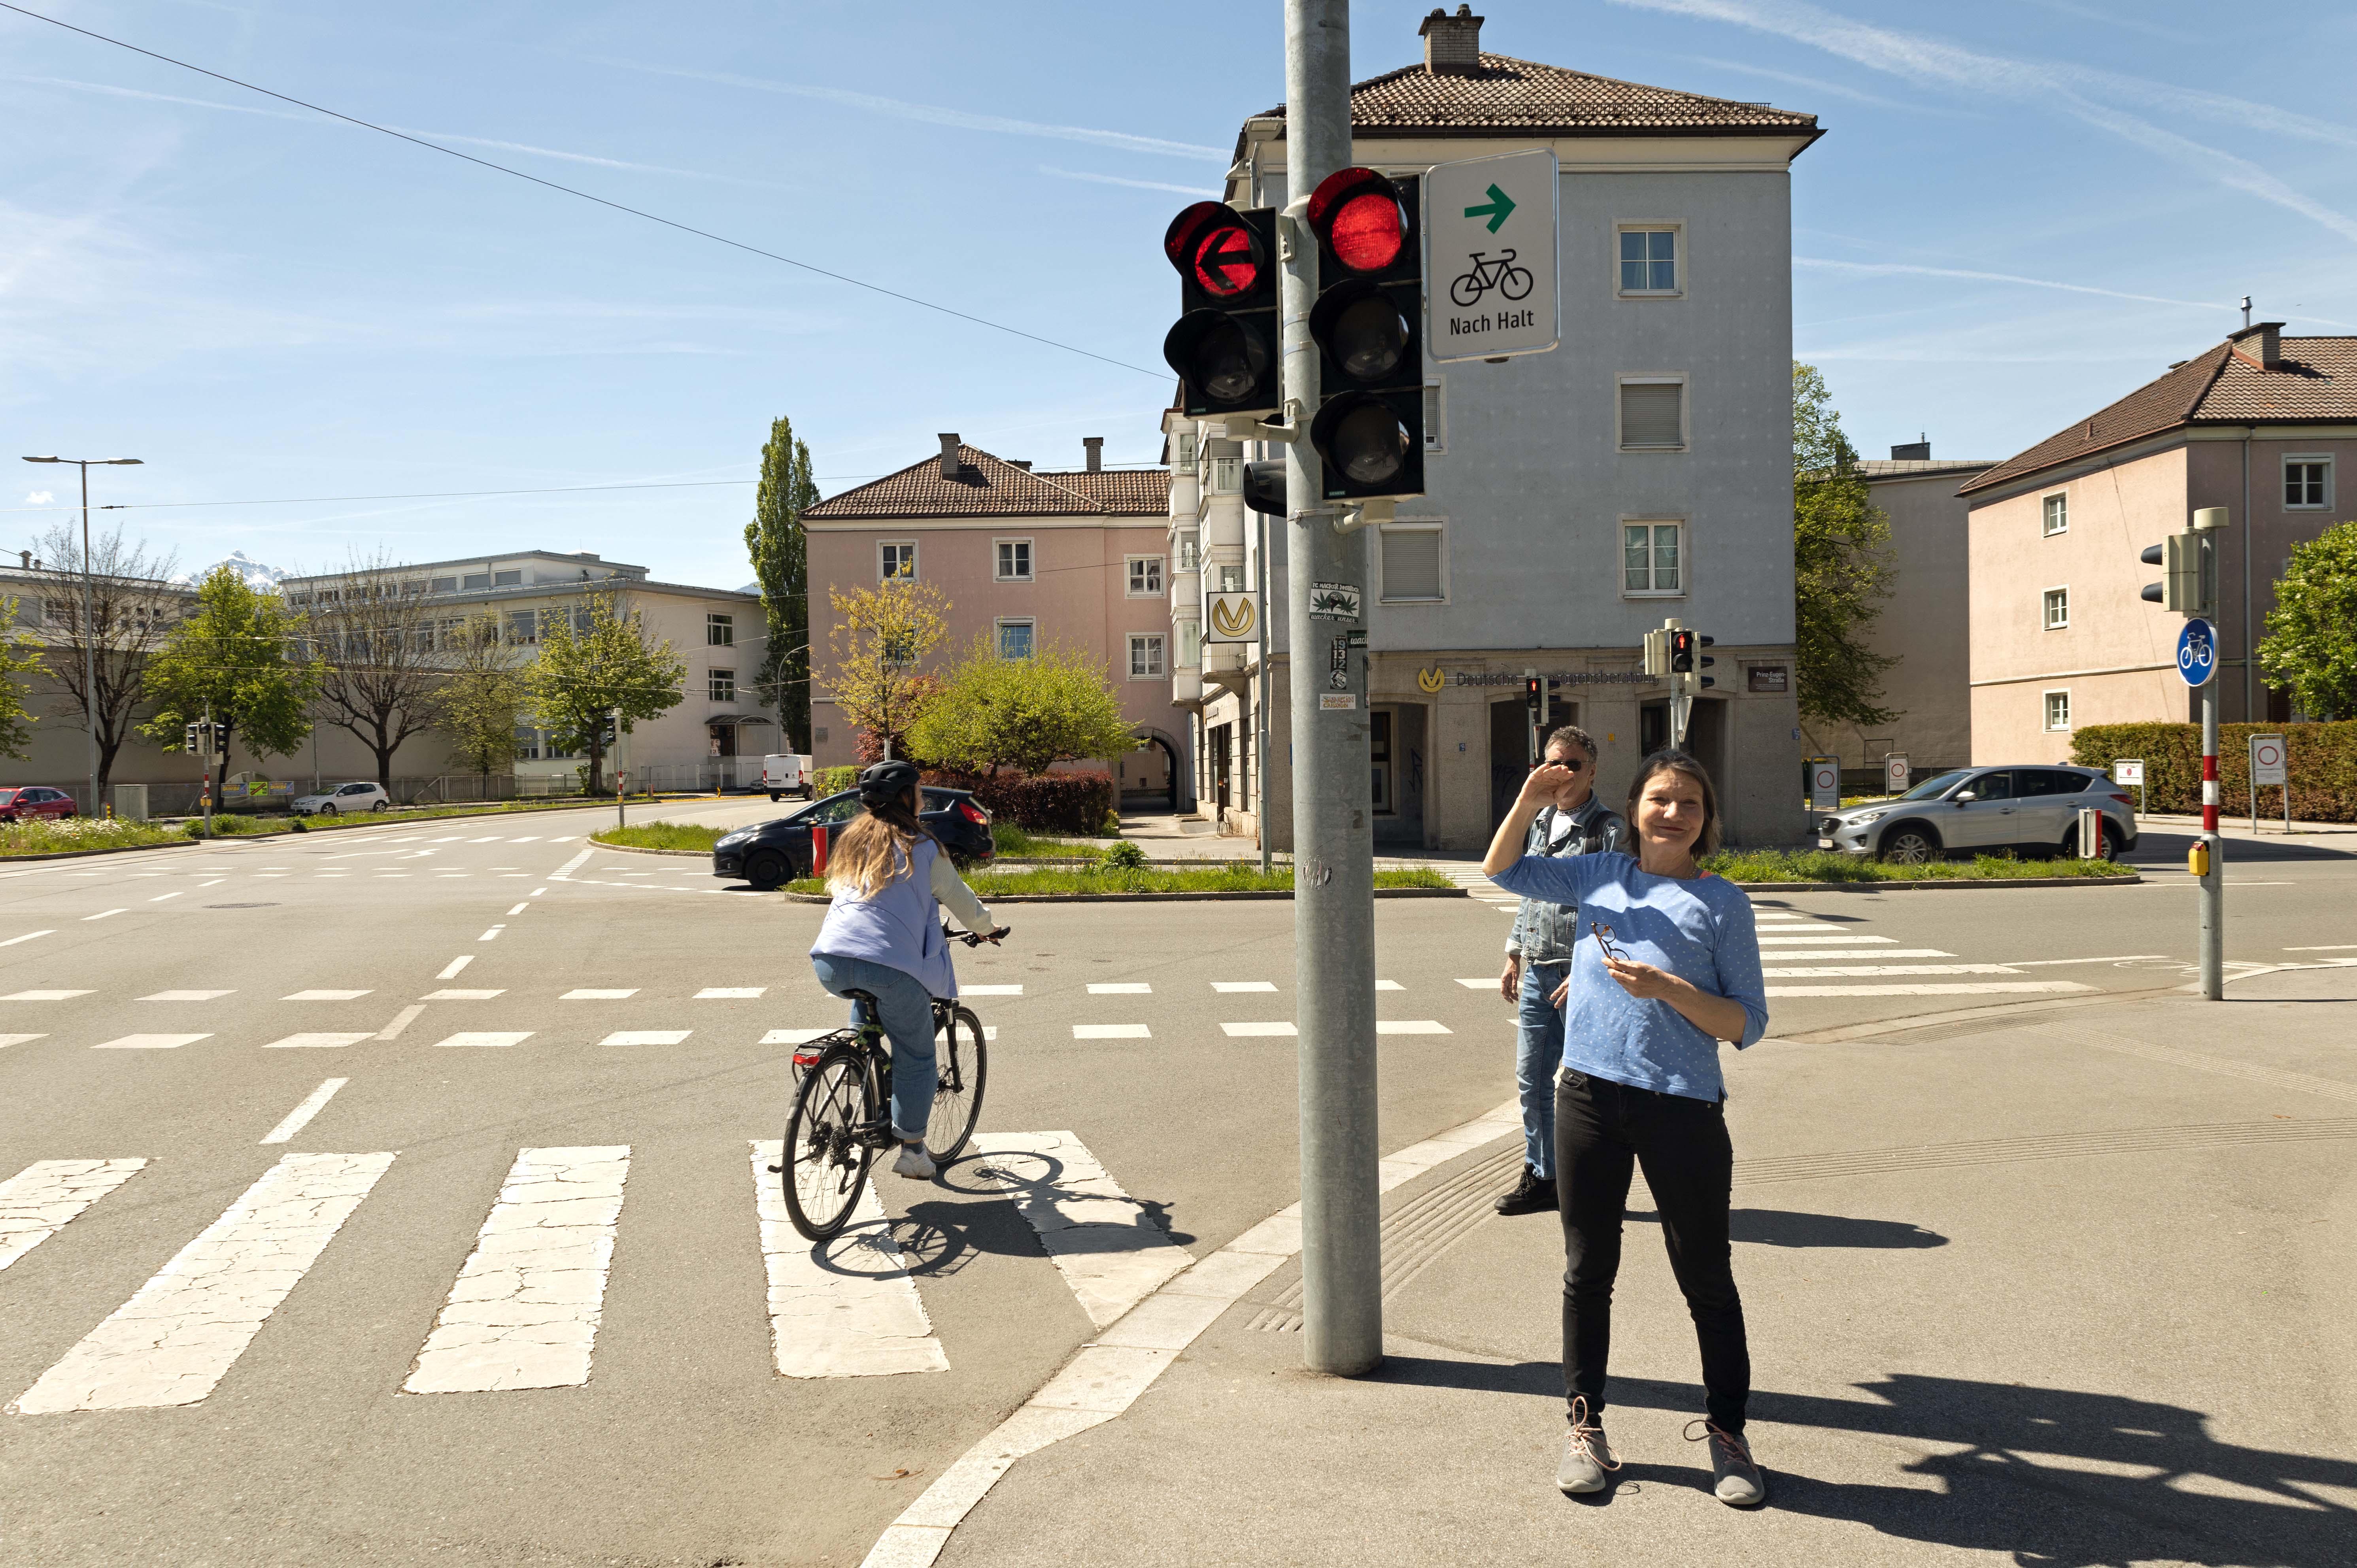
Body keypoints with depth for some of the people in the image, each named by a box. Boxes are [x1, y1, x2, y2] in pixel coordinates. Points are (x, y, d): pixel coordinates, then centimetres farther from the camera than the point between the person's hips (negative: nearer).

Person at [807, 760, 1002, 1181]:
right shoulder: (922, 848, 6)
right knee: (916, 1056, 11)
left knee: (867, 997, 39)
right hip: (891, 964, -5)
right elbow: (962, 901, 16)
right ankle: (912, 1150, 13)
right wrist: (988, 928, 37)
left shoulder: (851, 841, 21)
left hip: (830, 962, 5)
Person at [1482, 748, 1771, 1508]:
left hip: (1684, 1109, -2)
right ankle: (1585, 1424, 26)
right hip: (1590, 1097, 3)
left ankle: (1725, 1430, 25)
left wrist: (1666, 987, -18)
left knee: (1707, 1280, 7)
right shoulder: (1599, 877, 8)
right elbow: (1502, 870, 19)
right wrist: (1527, 804, 1)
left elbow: (1746, 1024, -3)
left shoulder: (1722, 902, -1)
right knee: (1588, 1272, 11)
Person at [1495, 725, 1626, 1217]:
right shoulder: (1540, 822, 14)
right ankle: (1541, 1177, 22)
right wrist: (1514, 956, 18)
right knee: (1531, 1078, 10)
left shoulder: (1609, 829, -9)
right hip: (1537, 970, 7)